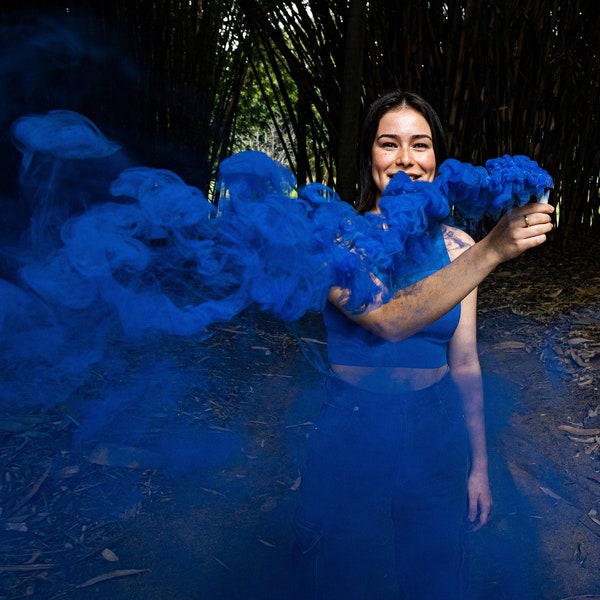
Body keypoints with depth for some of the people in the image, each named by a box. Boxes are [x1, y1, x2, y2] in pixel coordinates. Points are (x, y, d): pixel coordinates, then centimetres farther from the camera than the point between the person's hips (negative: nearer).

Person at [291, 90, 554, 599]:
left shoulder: (456, 246, -2)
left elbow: (465, 362, 3)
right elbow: (390, 319, -32)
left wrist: (479, 466, 6)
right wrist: (492, 251, -39)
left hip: (436, 438, 3)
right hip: (351, 436, -2)